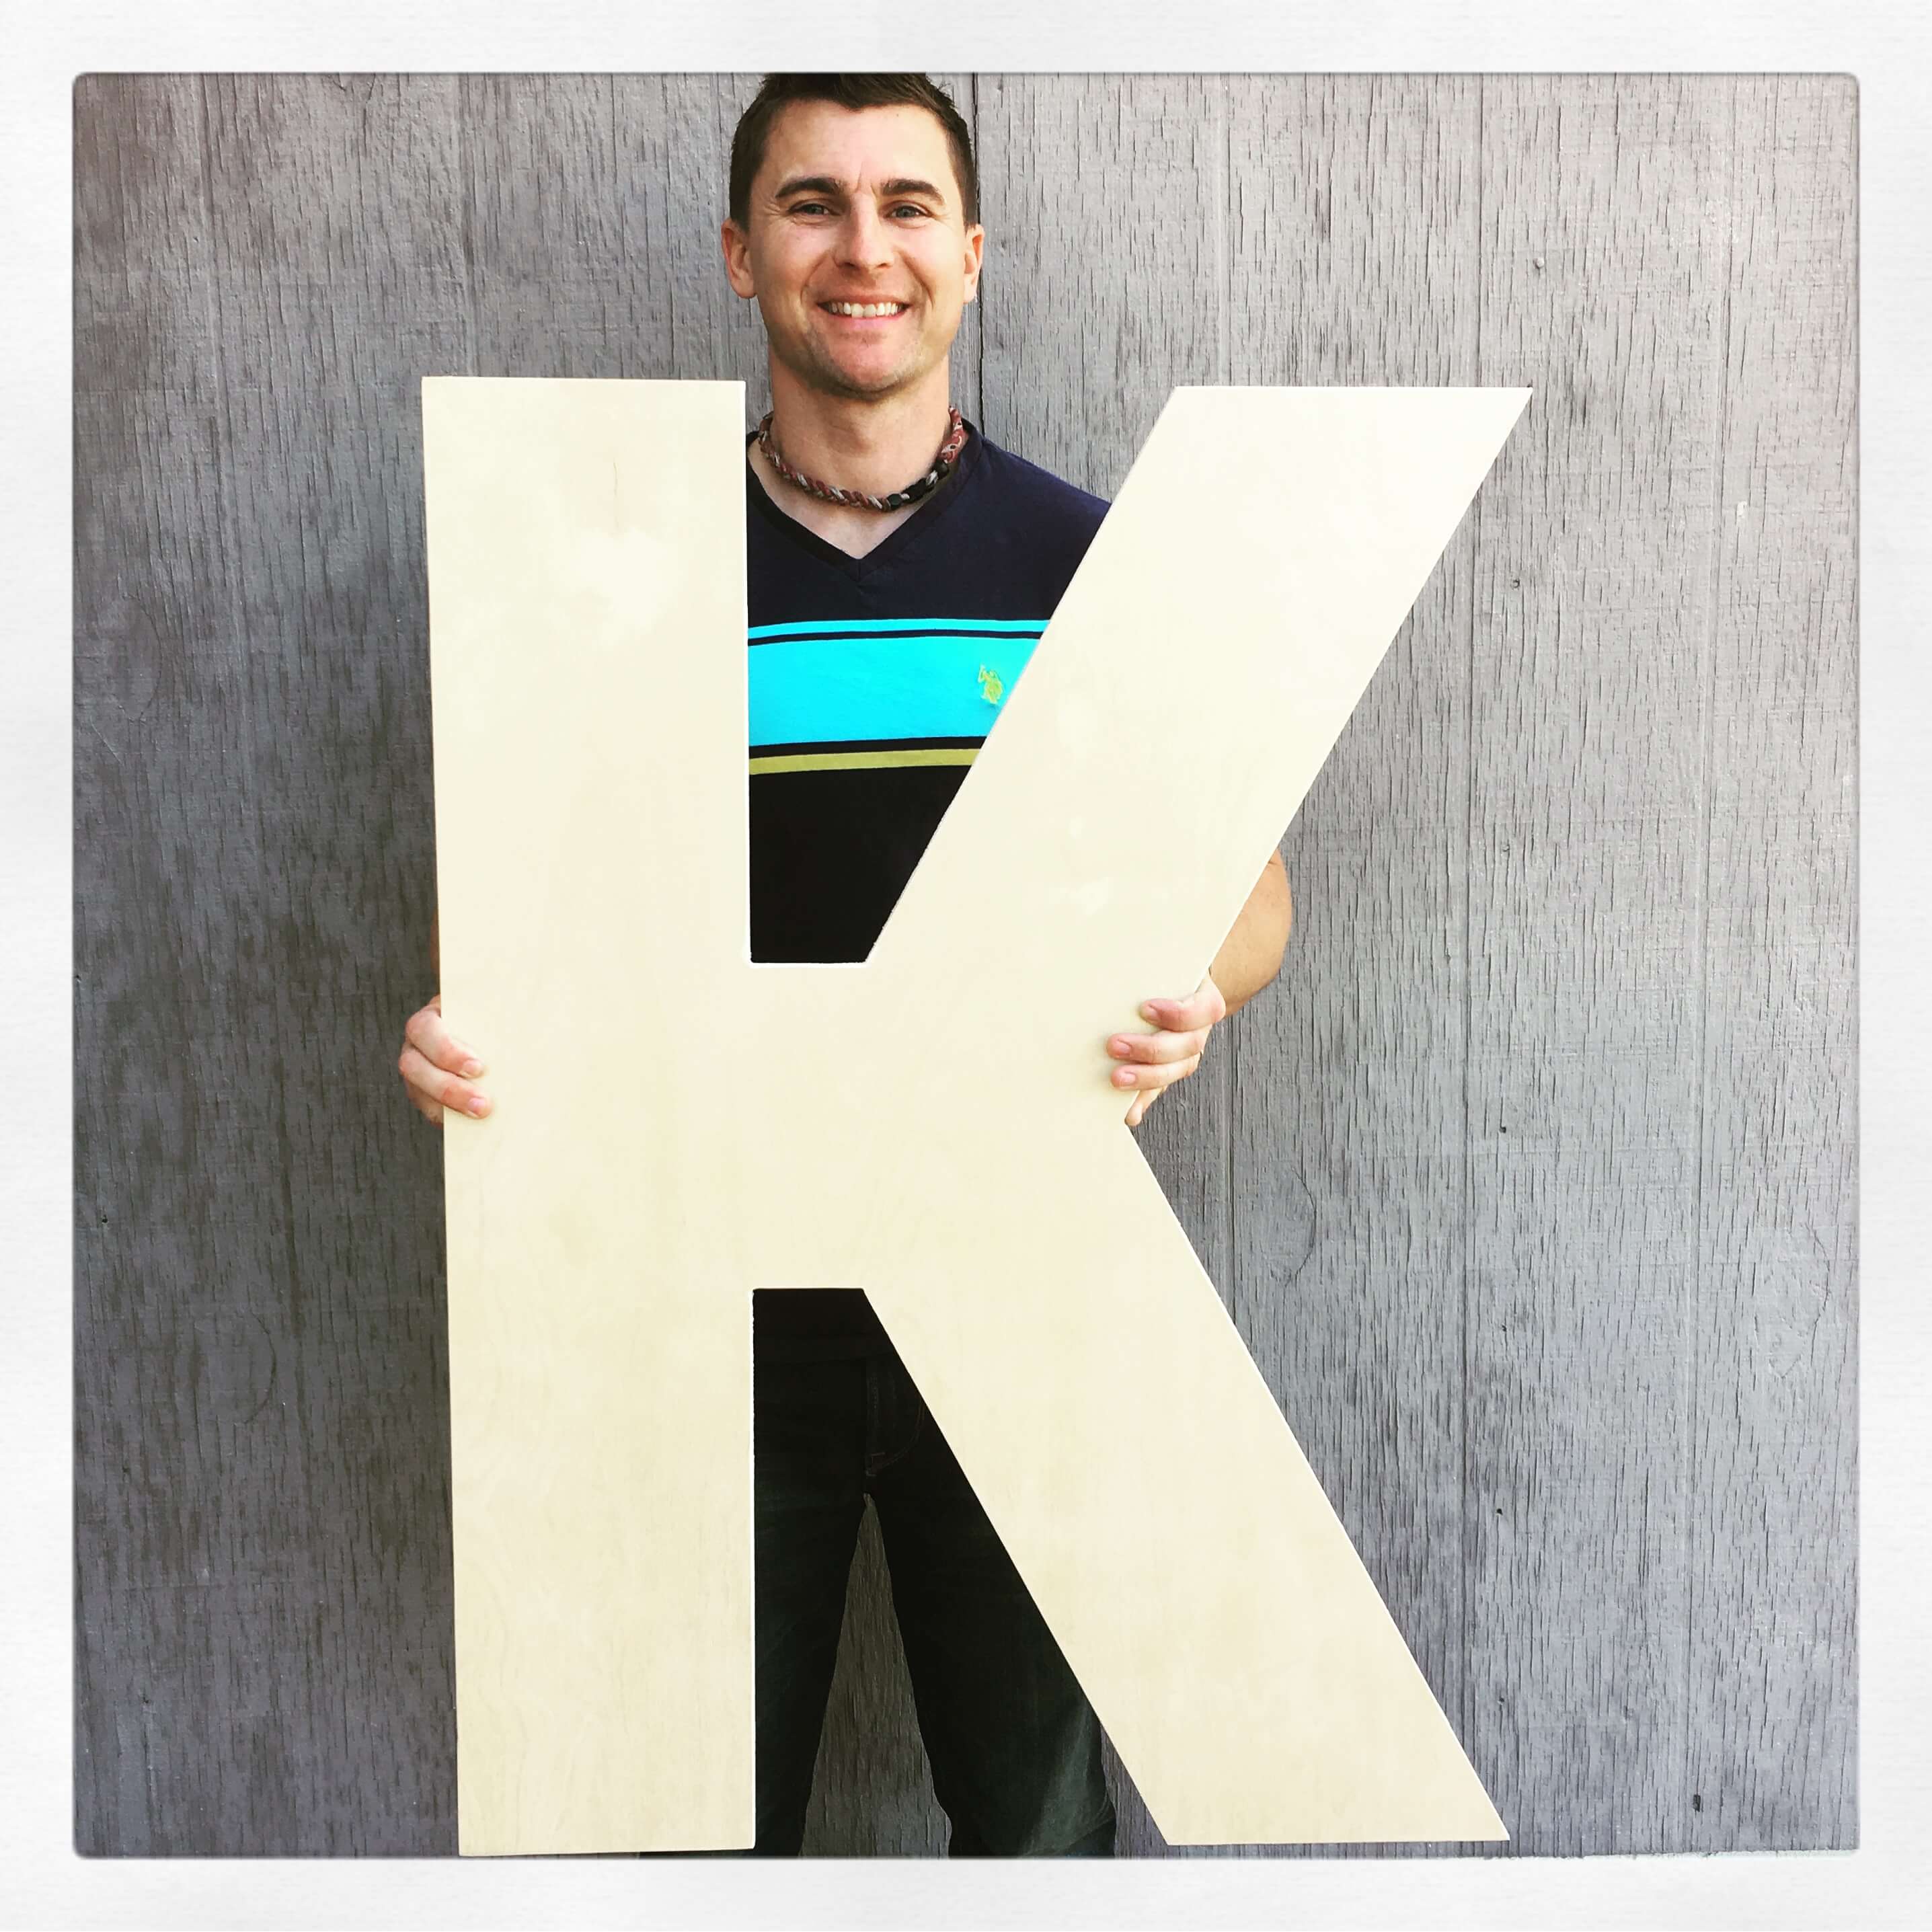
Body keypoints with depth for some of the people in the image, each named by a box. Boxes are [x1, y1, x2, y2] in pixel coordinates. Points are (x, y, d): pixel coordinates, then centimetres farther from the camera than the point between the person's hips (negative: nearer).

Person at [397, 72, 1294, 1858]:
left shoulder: (1093, 566, 1)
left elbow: (1245, 888, 4)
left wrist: (1196, 1000, -18)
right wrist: (455, 1021, -15)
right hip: (718, 1278, 1)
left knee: (1038, 1808, 16)